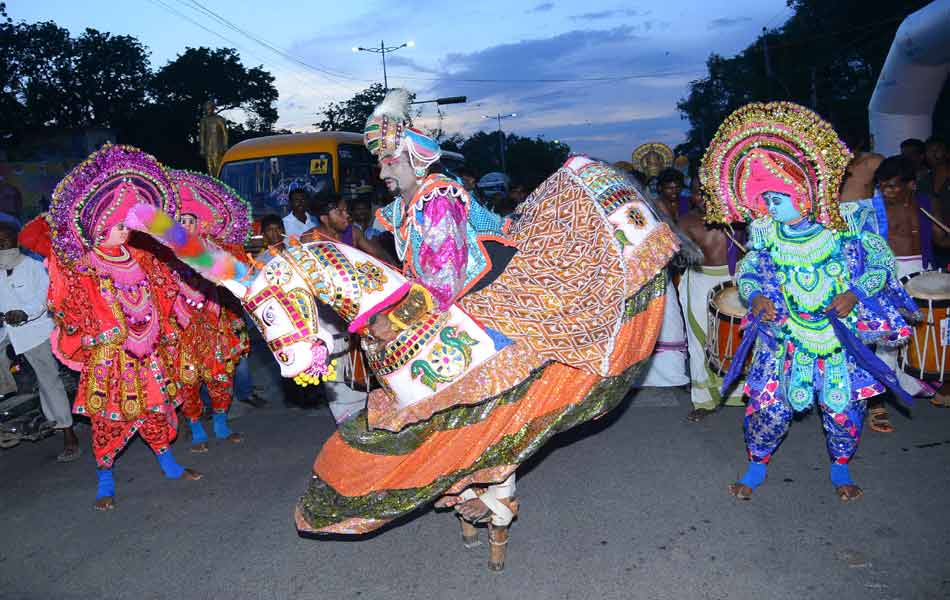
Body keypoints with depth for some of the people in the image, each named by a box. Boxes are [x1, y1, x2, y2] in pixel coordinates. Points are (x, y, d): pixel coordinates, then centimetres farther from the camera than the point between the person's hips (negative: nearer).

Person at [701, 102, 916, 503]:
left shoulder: (844, 228, -10)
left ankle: (840, 469, 35)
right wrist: (756, 296, -16)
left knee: (843, 406, 8)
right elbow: (748, 272, 4)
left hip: (842, 333, 0)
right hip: (785, 336, 1)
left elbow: (880, 263, -2)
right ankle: (757, 465, 24)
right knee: (769, 403, -1)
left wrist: (855, 294, -18)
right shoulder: (767, 235, -5)